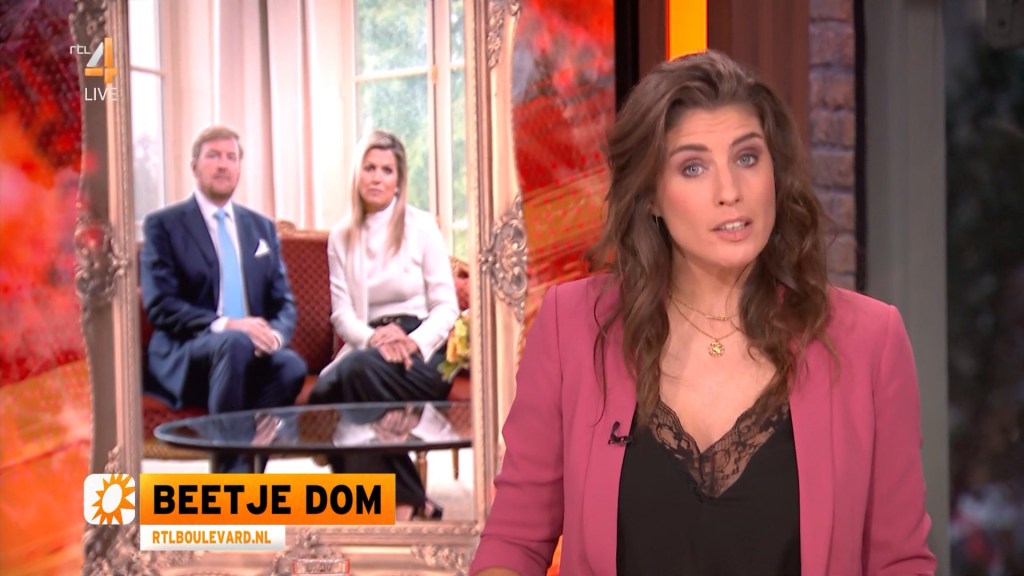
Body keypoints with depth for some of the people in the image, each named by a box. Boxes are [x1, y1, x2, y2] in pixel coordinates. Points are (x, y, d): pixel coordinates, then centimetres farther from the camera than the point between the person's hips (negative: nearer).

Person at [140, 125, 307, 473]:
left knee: (291, 366, -31)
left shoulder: (262, 227, 20)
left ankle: (239, 474, -30)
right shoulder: (163, 224, 5)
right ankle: (230, 466, -32)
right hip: (184, 356, -4)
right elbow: (160, 305, -7)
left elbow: (285, 303, 16)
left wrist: (274, 334, -9)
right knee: (235, 345, -38)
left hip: (253, 351, 4)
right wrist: (224, 325, -22)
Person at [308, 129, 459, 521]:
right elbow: (342, 313, 6)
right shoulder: (341, 237, 15)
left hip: (421, 352, -3)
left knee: (359, 368, -35)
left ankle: (402, 500, -23)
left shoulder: (421, 227, 6)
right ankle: (411, 500, -22)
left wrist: (412, 341, -19)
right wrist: (373, 337, -17)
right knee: (323, 391, -30)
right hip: (368, 346, 3)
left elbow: (447, 307, 1)